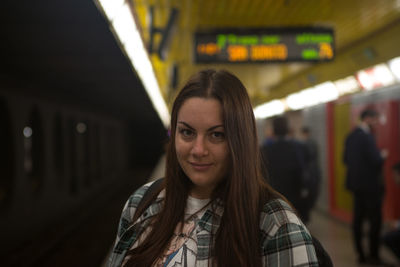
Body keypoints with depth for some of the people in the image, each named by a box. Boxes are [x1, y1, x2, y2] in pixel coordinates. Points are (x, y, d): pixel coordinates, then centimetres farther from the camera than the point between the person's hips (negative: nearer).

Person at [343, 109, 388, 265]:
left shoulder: (350, 136, 8)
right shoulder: (366, 137, -18)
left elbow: (346, 159, 14)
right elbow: (376, 161, -22)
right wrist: (382, 155, -2)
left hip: (356, 183, 9)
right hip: (370, 184, -9)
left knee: (358, 219, 10)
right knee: (375, 220, 1)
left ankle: (361, 254, 17)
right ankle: (373, 255, 6)